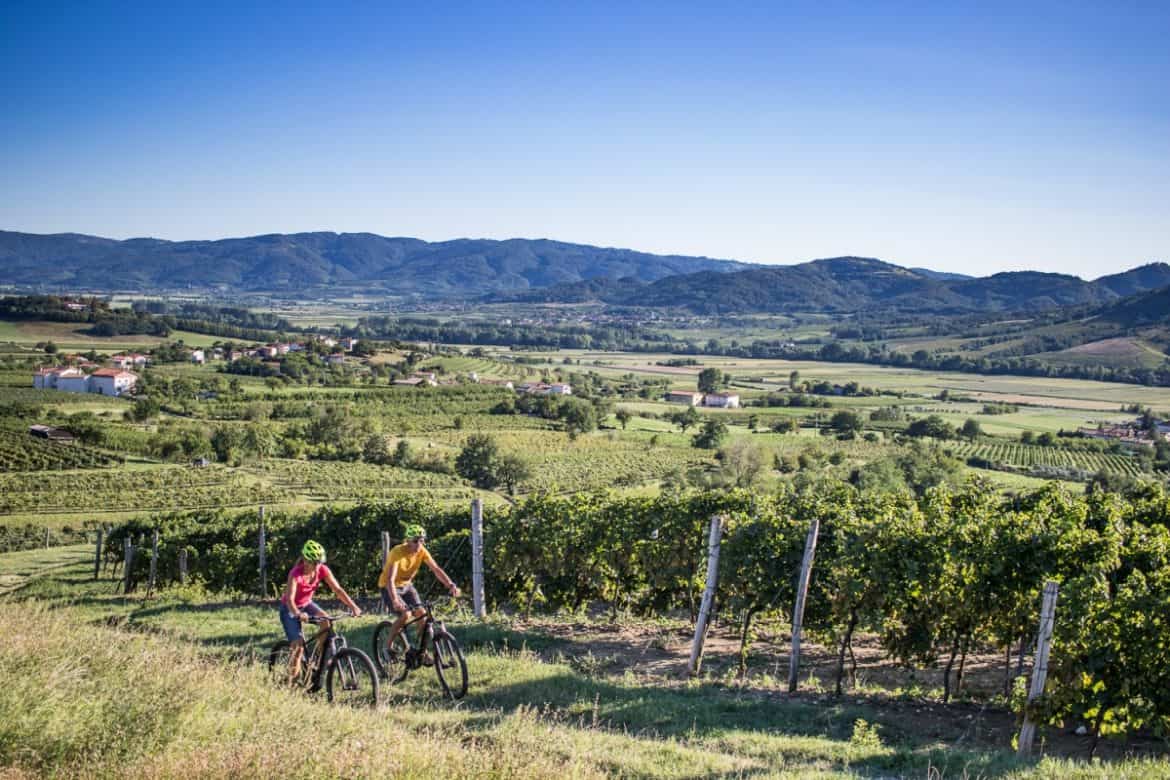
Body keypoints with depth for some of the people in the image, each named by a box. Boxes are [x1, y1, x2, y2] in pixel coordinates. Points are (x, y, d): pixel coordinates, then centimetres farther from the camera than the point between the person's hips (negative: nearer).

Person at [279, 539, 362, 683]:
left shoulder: (322, 570, -18)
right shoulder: (296, 573, -31)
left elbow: (337, 589, -19)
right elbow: (290, 599, -39)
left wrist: (353, 606, -33)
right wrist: (298, 613, -60)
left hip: (307, 604, 5)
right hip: (290, 609, -4)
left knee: (326, 620, -25)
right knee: (298, 644, -17)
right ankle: (291, 678, 0)